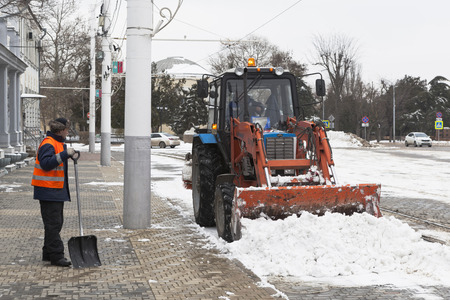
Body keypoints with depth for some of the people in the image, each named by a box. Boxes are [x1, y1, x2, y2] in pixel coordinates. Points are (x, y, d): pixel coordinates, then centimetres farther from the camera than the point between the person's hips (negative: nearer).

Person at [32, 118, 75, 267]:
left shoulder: (58, 143, 18)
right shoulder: (48, 144, -15)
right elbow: (46, 163, -28)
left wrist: (68, 154, 15)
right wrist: (64, 154, -30)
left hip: (57, 190, 11)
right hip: (48, 190, -11)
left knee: (57, 222, 14)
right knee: (53, 224, -8)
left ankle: (48, 254, 23)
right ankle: (56, 256, -6)